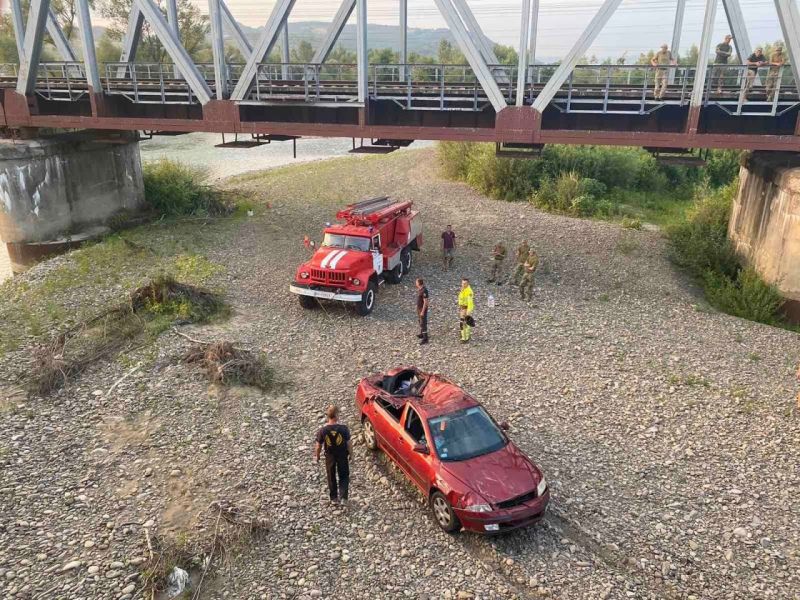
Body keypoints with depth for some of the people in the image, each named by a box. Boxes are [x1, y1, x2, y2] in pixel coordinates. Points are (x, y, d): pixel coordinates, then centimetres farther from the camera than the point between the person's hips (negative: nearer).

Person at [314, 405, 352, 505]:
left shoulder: (323, 430, -21)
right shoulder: (343, 428, -24)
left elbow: (318, 446, -9)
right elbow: (349, 443, -14)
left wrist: (316, 456, 9)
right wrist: (350, 454, 4)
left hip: (330, 456, 1)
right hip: (342, 455, -1)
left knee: (331, 477, 20)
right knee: (344, 476, 18)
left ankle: (334, 498, 32)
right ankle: (344, 498, 9)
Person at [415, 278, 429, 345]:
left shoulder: (424, 291, -27)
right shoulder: (419, 289, 2)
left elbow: (425, 302, -26)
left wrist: (422, 311, -23)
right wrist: (417, 306, 22)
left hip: (422, 309, -10)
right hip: (419, 308, 10)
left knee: (423, 323, -6)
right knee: (420, 321, 23)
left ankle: (425, 338, -2)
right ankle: (422, 333, 40)